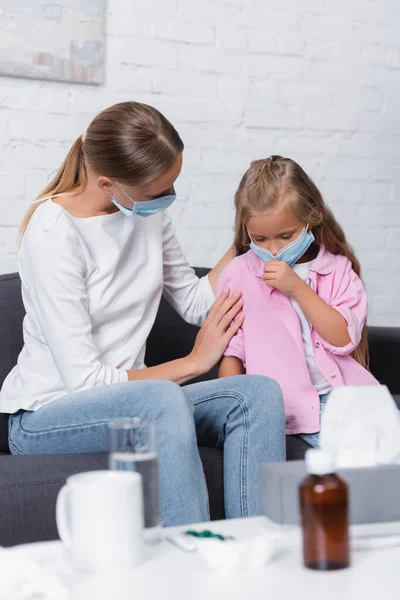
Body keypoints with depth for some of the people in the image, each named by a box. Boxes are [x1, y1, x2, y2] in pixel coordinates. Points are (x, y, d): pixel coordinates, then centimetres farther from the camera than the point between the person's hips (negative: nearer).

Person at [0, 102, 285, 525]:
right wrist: (194, 363, -13)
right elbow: (83, 379, -20)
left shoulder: (147, 211, 3)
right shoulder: (53, 234, -19)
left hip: (123, 398, 7)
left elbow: (195, 302, 16)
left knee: (258, 393, -19)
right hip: (43, 418, -7)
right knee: (162, 399, -38)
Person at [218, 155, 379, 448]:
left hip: (344, 392, 3)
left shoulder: (336, 269, 7)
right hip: (292, 405, -3)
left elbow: (344, 339, -5)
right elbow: (230, 351, 5)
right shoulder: (239, 274, 5)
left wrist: (297, 287, -12)